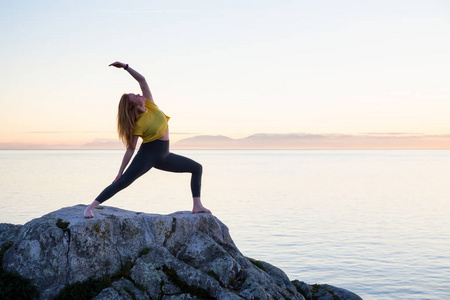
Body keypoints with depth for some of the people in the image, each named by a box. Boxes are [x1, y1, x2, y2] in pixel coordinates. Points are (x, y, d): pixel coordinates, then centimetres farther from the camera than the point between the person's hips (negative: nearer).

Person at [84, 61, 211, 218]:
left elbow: (141, 80, -7)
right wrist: (120, 172, -15)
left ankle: (197, 206, 2)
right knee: (121, 183, -16)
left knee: (197, 168, 8)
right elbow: (130, 149, -16)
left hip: (163, 155, 8)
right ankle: (90, 207, -10)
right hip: (147, 155, -8)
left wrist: (125, 66, -14)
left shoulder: (149, 105, -4)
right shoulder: (138, 124, -19)